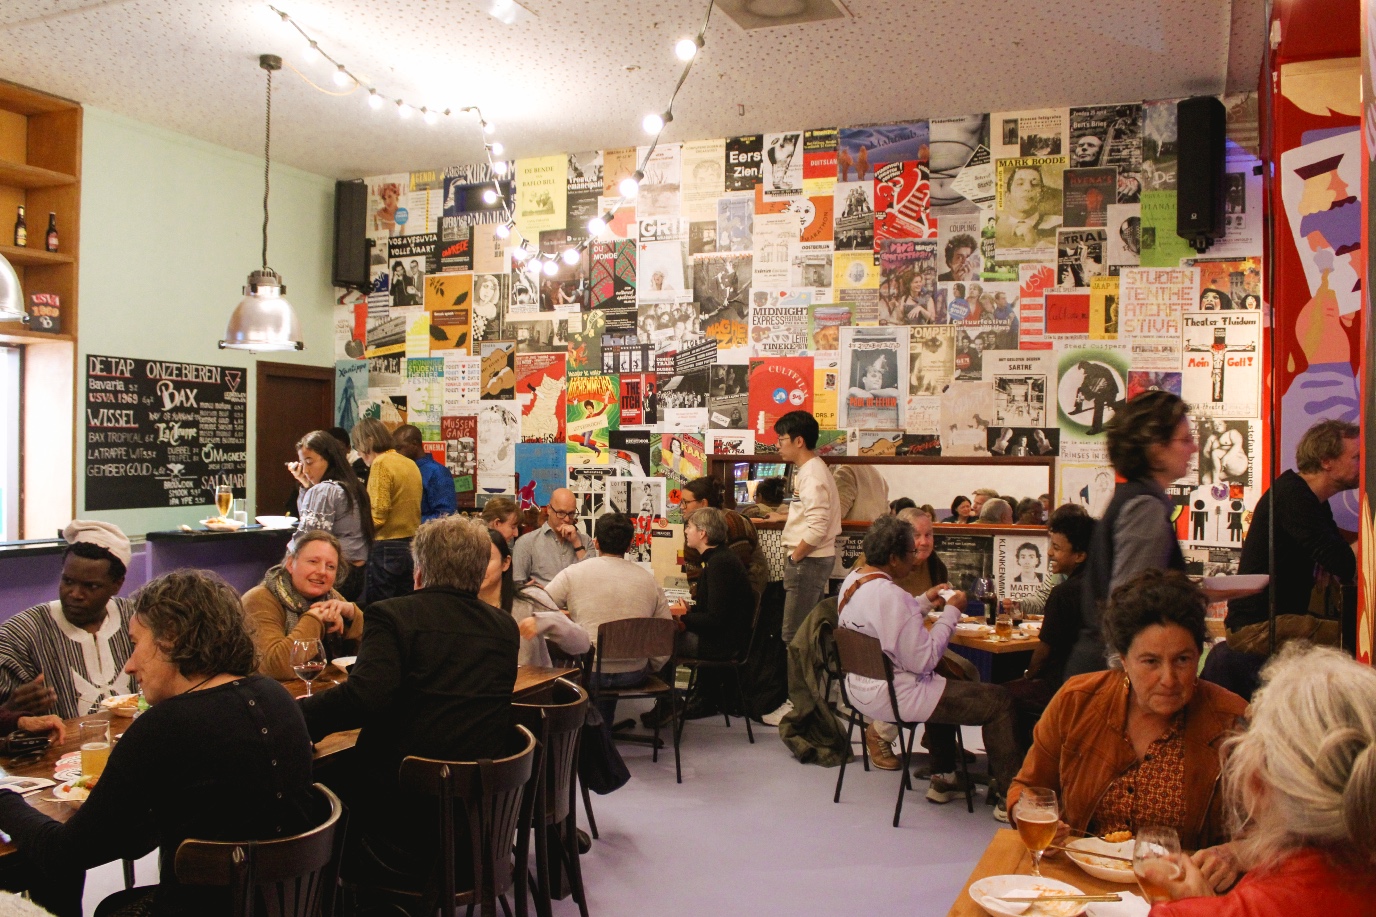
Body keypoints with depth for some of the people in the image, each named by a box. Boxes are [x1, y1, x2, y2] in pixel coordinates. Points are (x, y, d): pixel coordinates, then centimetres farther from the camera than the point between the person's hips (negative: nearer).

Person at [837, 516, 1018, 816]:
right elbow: (922, 661, -24)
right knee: (997, 700, -3)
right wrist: (951, 613, -15)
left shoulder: (852, 579, 2)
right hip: (892, 695, -10)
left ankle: (943, 775, 36)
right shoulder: (891, 596, -27)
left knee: (949, 681, 34)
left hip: (860, 687, 10)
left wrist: (925, 602, 9)